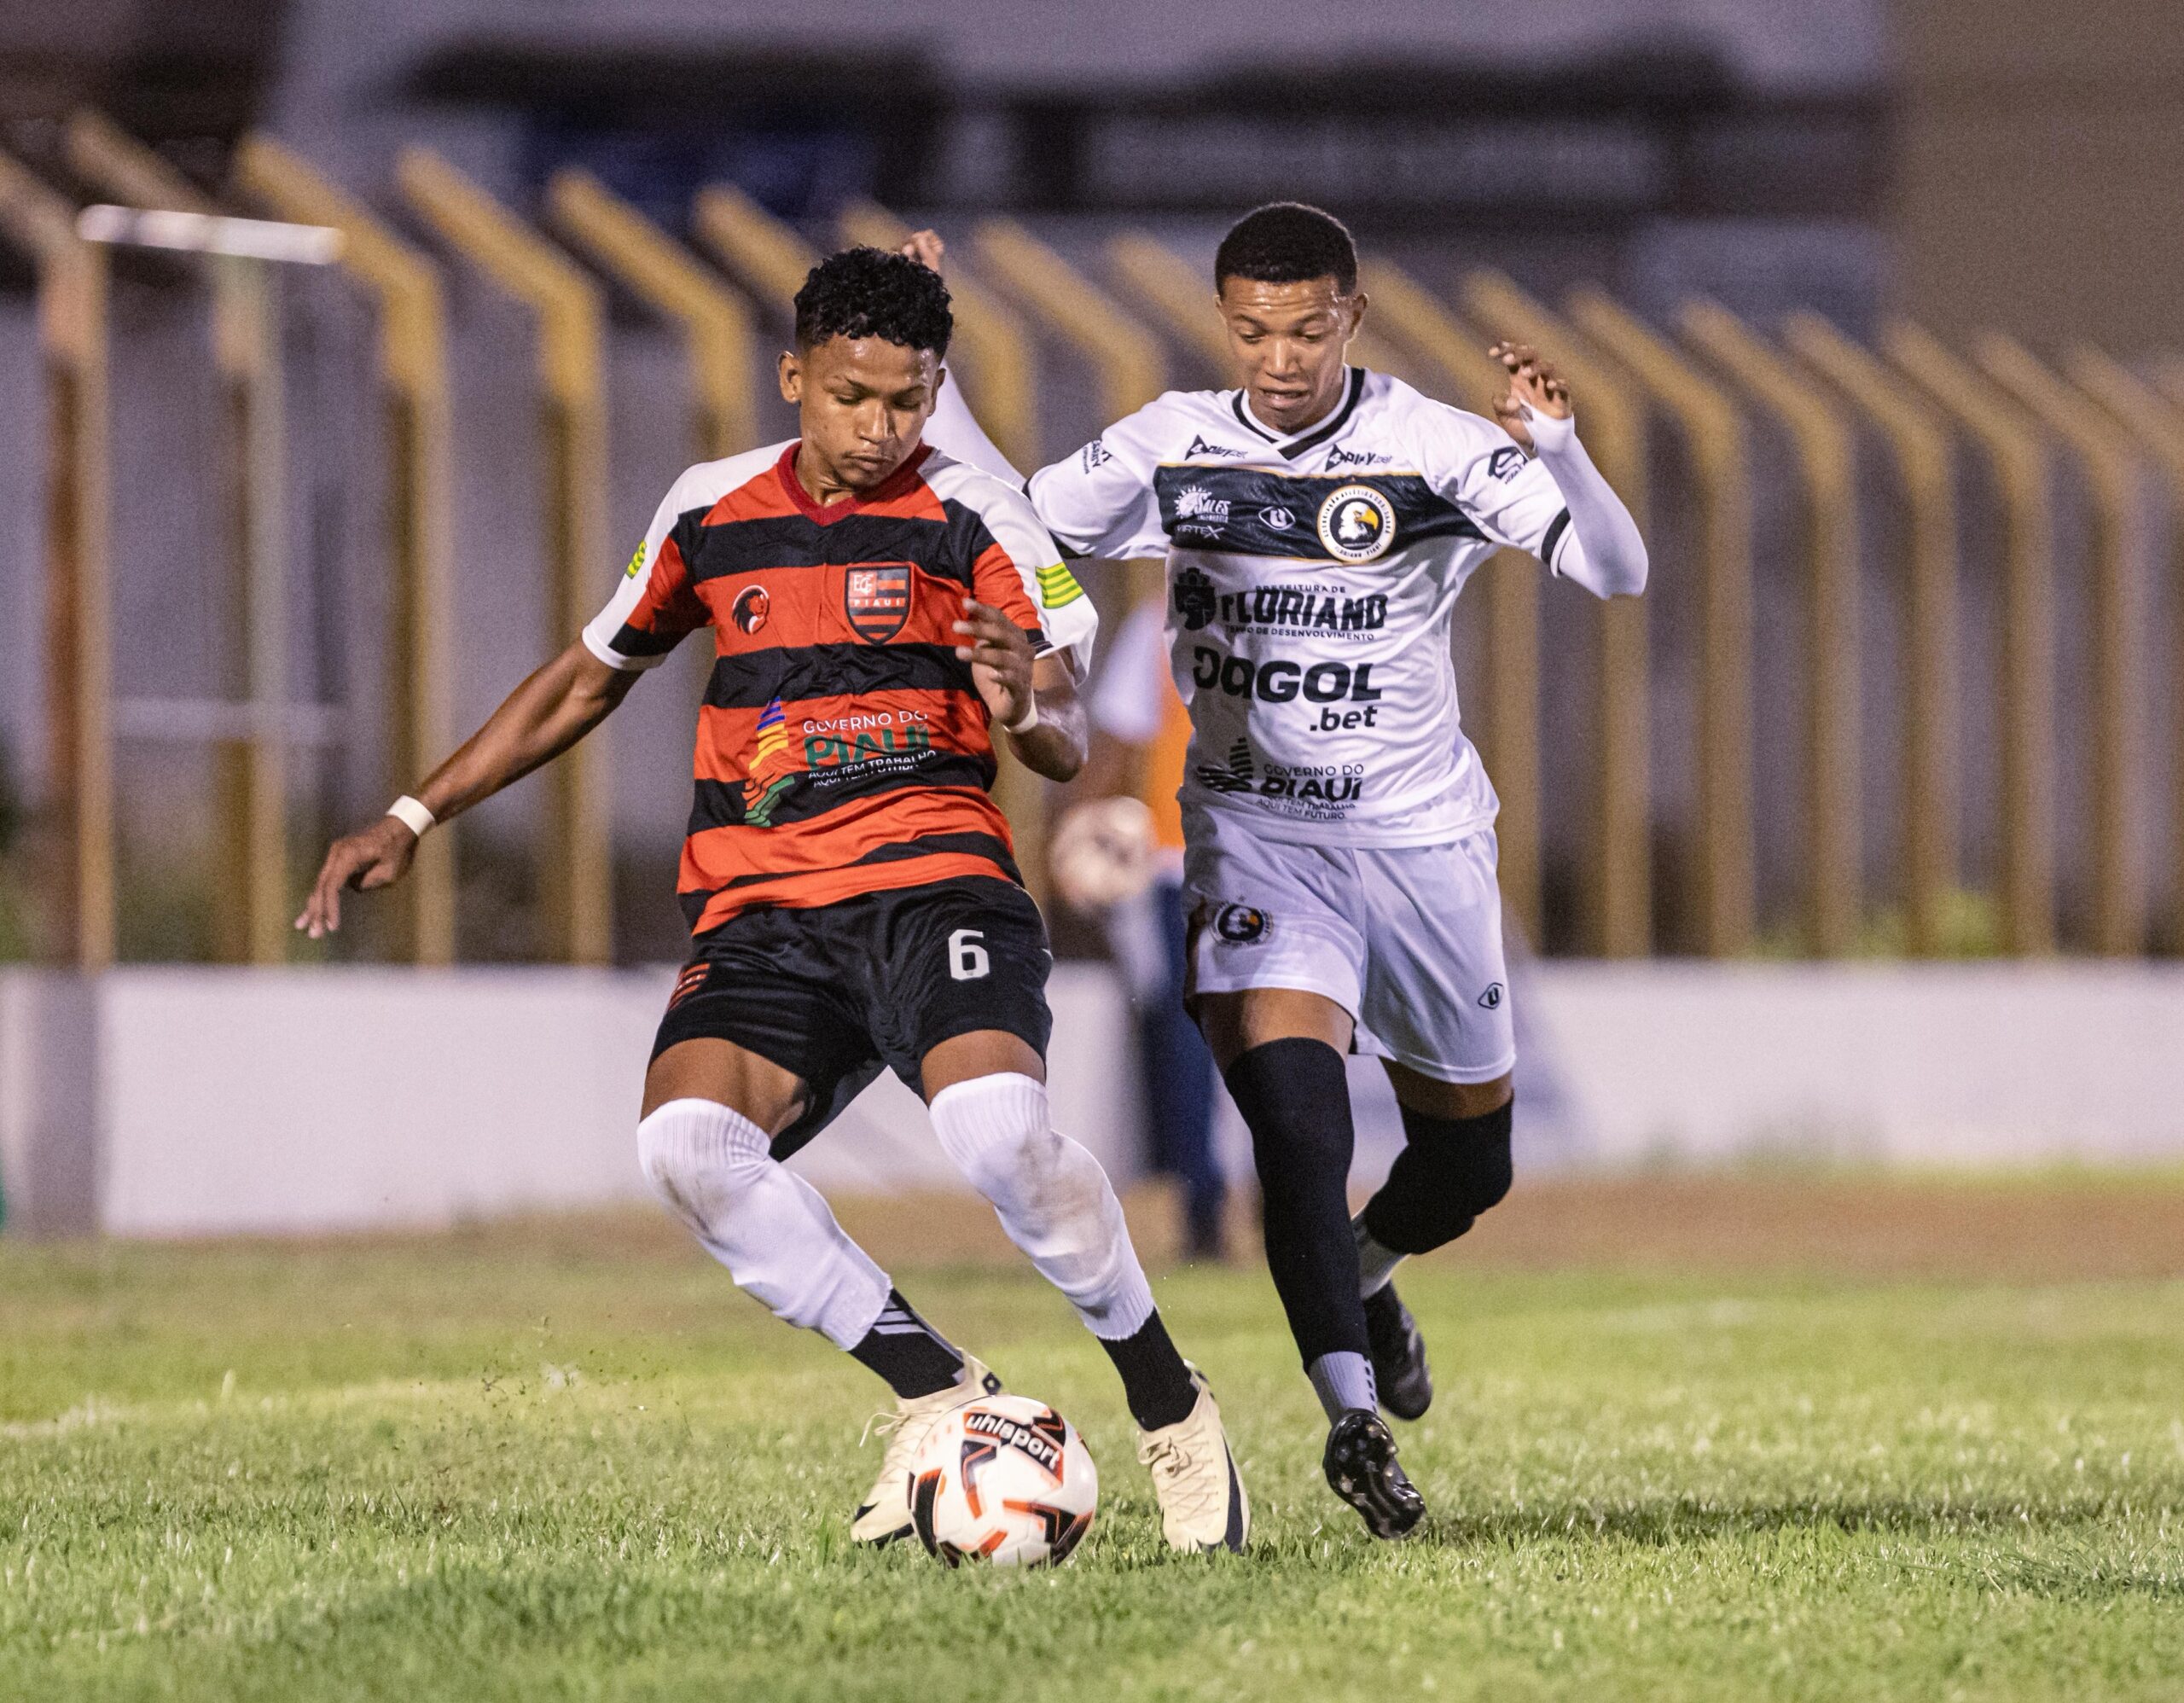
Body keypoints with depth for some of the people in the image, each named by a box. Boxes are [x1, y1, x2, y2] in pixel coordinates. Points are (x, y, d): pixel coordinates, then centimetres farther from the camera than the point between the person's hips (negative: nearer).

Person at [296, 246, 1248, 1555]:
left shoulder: (976, 521, 2)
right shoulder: (712, 513, 14)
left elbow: (1069, 745, -7)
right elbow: (592, 677, 28)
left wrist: (1031, 702, -32)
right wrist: (414, 820, 26)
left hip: (932, 881, -4)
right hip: (760, 913, 4)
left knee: (999, 1127, -32)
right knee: (688, 1142, -26)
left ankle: (1169, 1403, -8)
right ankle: (937, 1390, -10)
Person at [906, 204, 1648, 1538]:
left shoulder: (1434, 449, -10)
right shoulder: (1173, 448, -1)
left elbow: (1617, 574, -16)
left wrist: (1558, 448, -34)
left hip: (1421, 835, 0)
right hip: (1255, 836, 0)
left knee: (1472, 1159, 13)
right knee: (1299, 1119, -23)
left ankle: (1362, 1277, 46)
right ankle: (1354, 1414, -18)